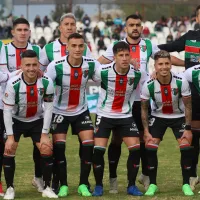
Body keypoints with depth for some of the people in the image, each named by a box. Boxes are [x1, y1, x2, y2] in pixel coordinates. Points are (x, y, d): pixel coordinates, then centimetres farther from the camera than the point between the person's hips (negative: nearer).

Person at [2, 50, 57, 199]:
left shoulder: (47, 83, -24)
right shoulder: (13, 84, -28)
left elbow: (48, 109, -15)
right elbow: (7, 110, -21)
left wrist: (44, 134, -14)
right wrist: (10, 136, -21)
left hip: (37, 120, 1)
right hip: (16, 120, -1)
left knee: (47, 149, -10)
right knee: (9, 149, -13)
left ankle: (47, 188, 4)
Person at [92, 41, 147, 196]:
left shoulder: (138, 74, -12)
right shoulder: (103, 71, -19)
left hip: (125, 116, 2)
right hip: (104, 115, -2)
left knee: (136, 148, -8)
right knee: (98, 149, -11)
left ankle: (132, 186, 7)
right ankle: (98, 186, 6)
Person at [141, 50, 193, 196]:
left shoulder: (181, 82, -26)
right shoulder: (148, 85, -23)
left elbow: (188, 106, -12)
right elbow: (144, 109, -8)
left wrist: (188, 128, -14)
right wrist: (146, 131, -10)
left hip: (179, 117, -1)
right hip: (158, 117, 1)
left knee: (186, 148, -14)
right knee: (150, 148, -11)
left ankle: (186, 184, 1)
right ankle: (152, 184, 5)